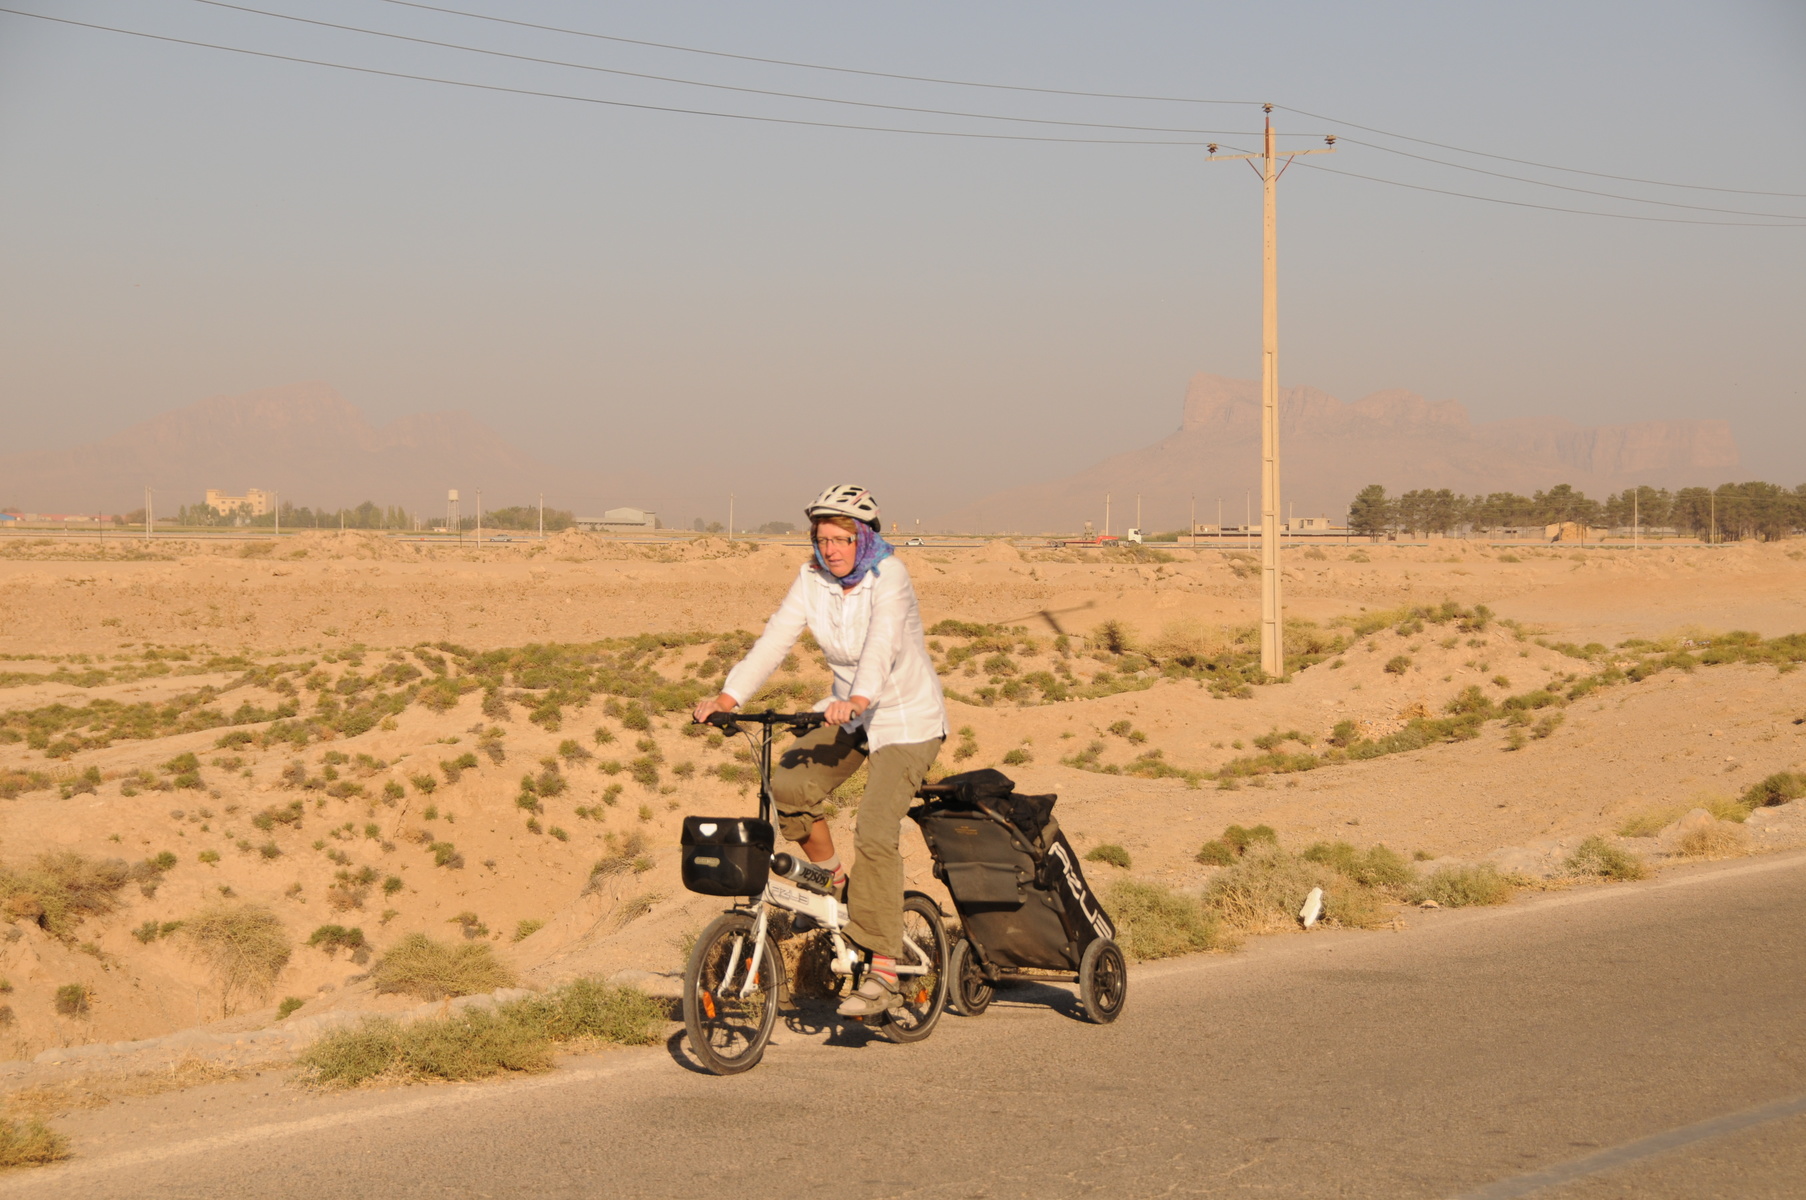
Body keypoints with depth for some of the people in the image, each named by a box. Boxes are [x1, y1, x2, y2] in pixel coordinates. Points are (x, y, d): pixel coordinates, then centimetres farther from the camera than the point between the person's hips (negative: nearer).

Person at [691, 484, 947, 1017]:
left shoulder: (889, 576, -21)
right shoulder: (813, 579, -6)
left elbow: (882, 644, -38)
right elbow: (775, 639, -15)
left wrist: (858, 698, -55)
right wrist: (728, 698, -29)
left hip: (908, 718, -6)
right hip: (851, 714, 6)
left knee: (874, 830, -20)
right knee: (789, 783, -19)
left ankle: (883, 973, -15)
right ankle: (833, 882, 7)